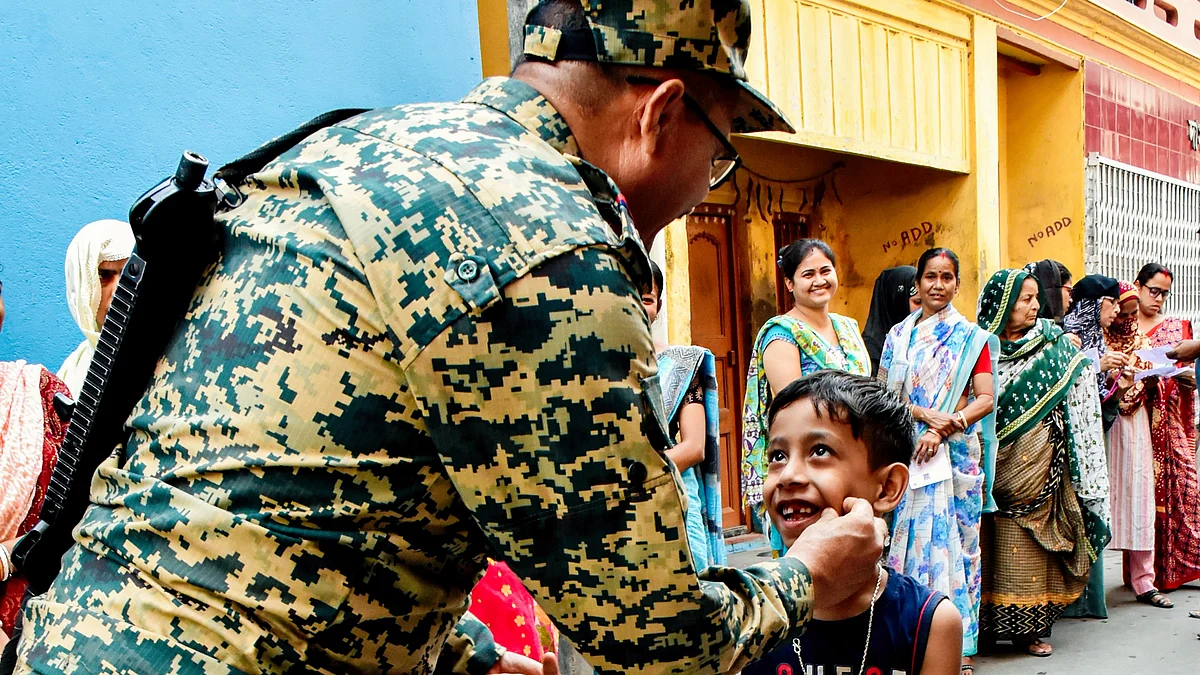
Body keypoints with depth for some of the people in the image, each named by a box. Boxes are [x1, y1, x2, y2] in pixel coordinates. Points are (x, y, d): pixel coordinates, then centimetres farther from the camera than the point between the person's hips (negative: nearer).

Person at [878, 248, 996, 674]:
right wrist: (926, 414, -12)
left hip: (957, 455, -1)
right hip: (909, 453, 2)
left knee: (955, 539, 0)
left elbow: (986, 399, -3)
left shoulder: (971, 337, 5)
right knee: (915, 536, 0)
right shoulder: (899, 336, 11)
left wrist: (943, 430, -15)